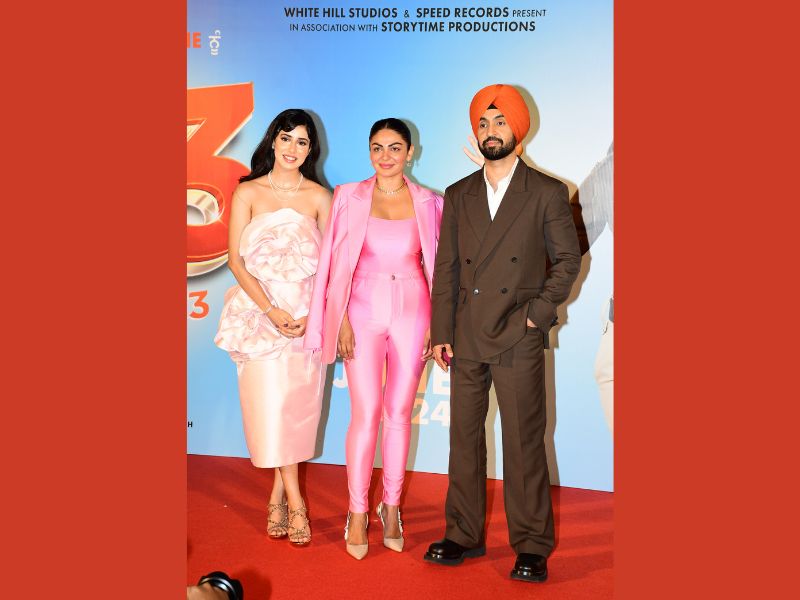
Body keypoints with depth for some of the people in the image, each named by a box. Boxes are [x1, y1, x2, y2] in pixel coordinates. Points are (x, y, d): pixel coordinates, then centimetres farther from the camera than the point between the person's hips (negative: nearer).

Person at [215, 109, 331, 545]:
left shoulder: (319, 197, 6)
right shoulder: (248, 193, 4)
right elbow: (235, 259, -1)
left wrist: (311, 314, -9)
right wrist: (271, 310, -12)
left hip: (307, 315, 1)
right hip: (259, 313, -1)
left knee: (297, 406, 1)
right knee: (268, 403, -5)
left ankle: (278, 495, 19)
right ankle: (294, 502, 9)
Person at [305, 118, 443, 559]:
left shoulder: (428, 204, 5)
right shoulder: (349, 197, 3)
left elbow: (438, 269, 7)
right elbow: (337, 263, 2)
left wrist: (436, 324, 2)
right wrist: (341, 318, -6)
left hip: (412, 314, 1)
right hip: (363, 312, -1)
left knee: (399, 413, 6)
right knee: (366, 414, -6)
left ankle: (391, 507, 21)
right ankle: (357, 513, 9)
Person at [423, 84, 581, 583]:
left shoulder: (547, 193, 2)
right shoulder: (458, 196, 12)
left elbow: (568, 258, 4)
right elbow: (446, 268, 10)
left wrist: (540, 311, -8)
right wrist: (441, 333, 4)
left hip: (519, 341, -4)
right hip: (466, 340, 4)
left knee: (524, 444, -1)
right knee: (464, 438, 10)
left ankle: (532, 546, 13)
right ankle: (464, 535, 23)